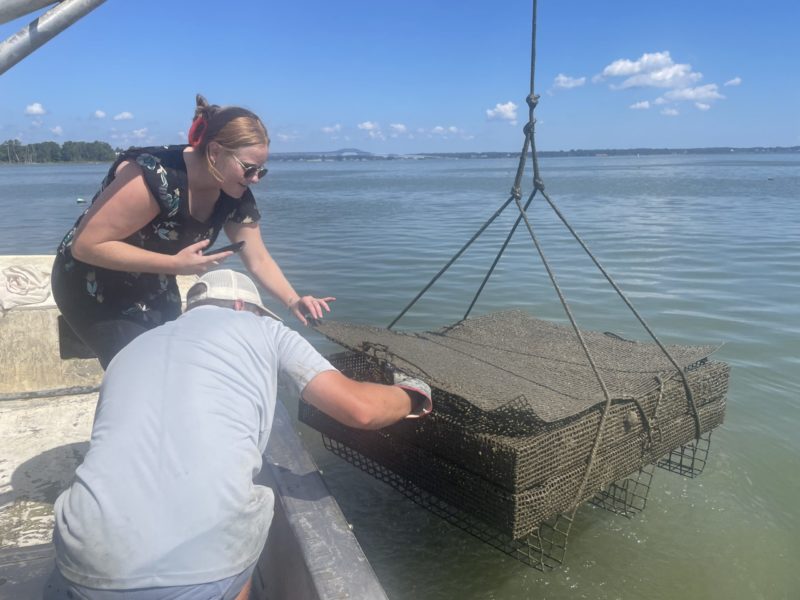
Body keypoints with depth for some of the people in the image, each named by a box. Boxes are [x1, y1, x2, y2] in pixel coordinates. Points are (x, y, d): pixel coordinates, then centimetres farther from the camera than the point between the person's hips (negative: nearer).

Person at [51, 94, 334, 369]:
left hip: (153, 290, 7)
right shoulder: (155, 176, -35)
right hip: (95, 287, -6)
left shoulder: (235, 196, -13)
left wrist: (294, 301, -26)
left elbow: (258, 260, -9)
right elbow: (85, 245, -31)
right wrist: (175, 264, -35)